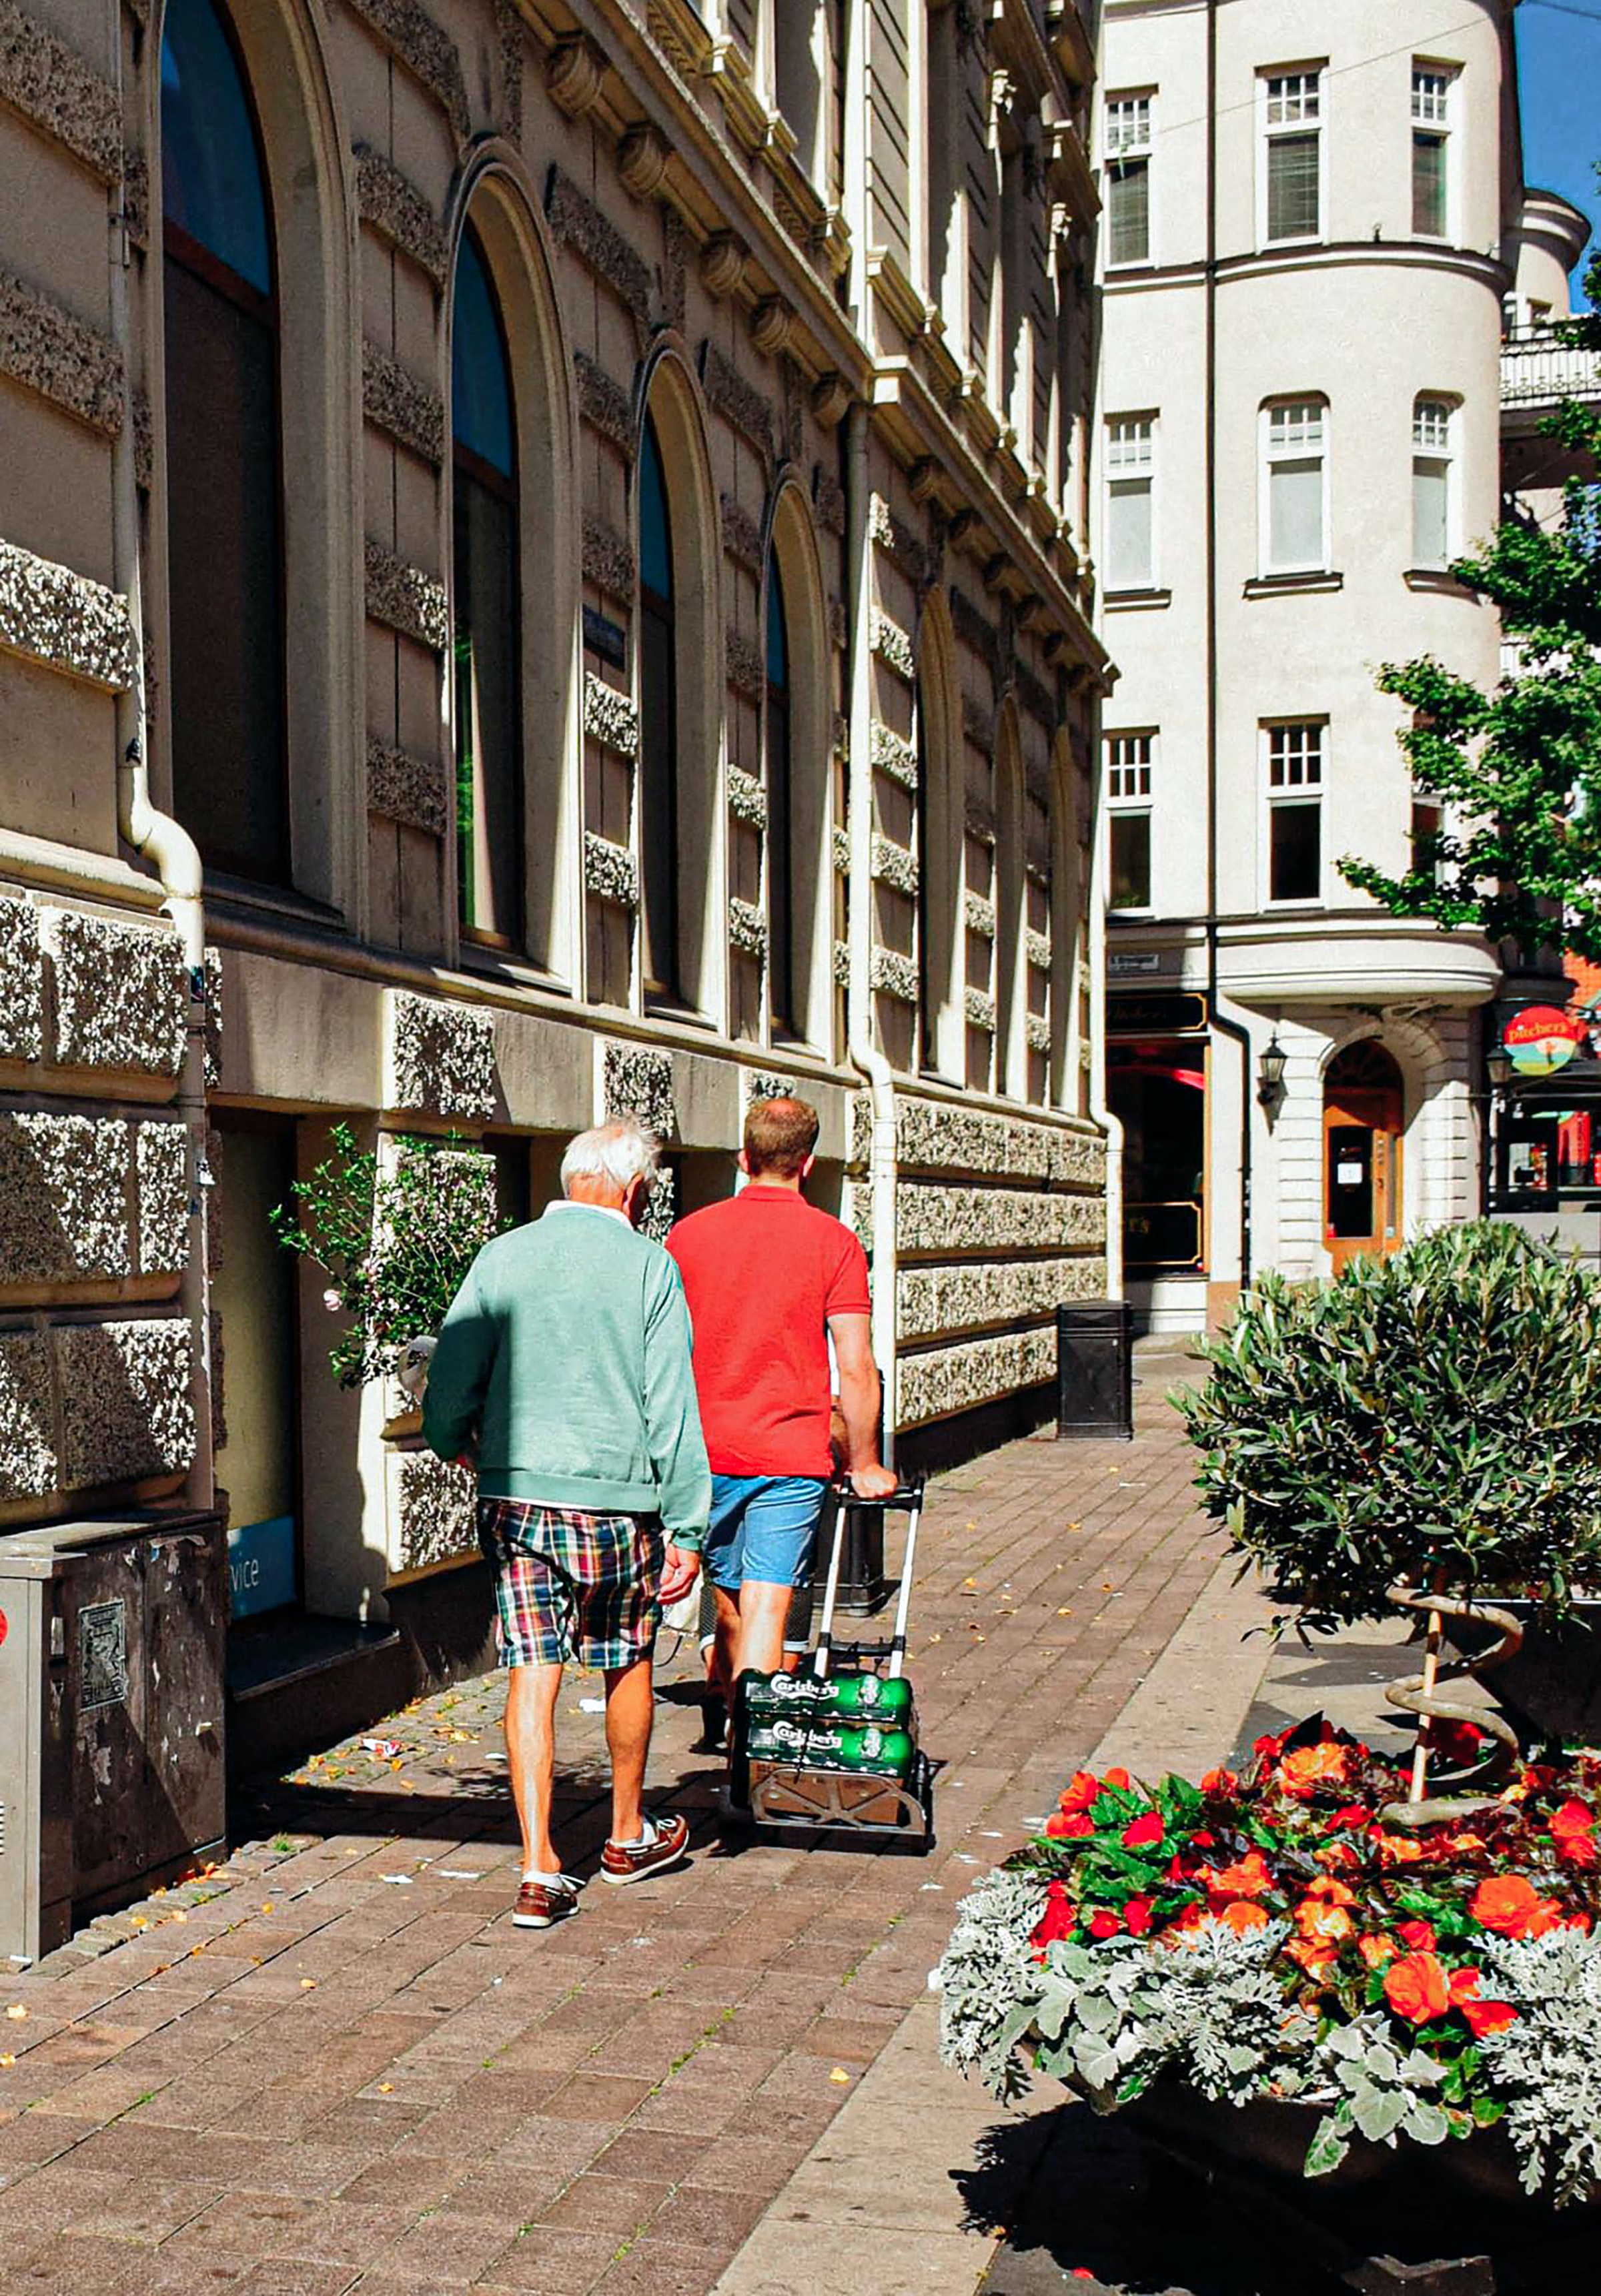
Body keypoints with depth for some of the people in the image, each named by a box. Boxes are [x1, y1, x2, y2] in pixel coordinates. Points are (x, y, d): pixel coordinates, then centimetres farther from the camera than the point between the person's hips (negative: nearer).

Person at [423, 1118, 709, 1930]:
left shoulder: (501, 1257, 1)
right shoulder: (647, 1266, -6)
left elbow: (450, 1385, 2)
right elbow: (672, 1409, -8)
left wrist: (456, 1443, 24)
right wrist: (687, 1530, -4)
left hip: (512, 1497, 2)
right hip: (614, 1500, -2)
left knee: (532, 1674, 6)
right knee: (626, 1662, 17)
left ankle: (539, 1872, 4)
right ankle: (628, 1837, 35)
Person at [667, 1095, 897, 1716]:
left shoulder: (688, 1233, 3)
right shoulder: (834, 1241, -5)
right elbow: (856, 1370, -6)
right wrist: (863, 1464, 6)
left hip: (705, 1453, 3)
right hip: (791, 1456, -3)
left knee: (730, 1602, 18)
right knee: (766, 1609, -3)